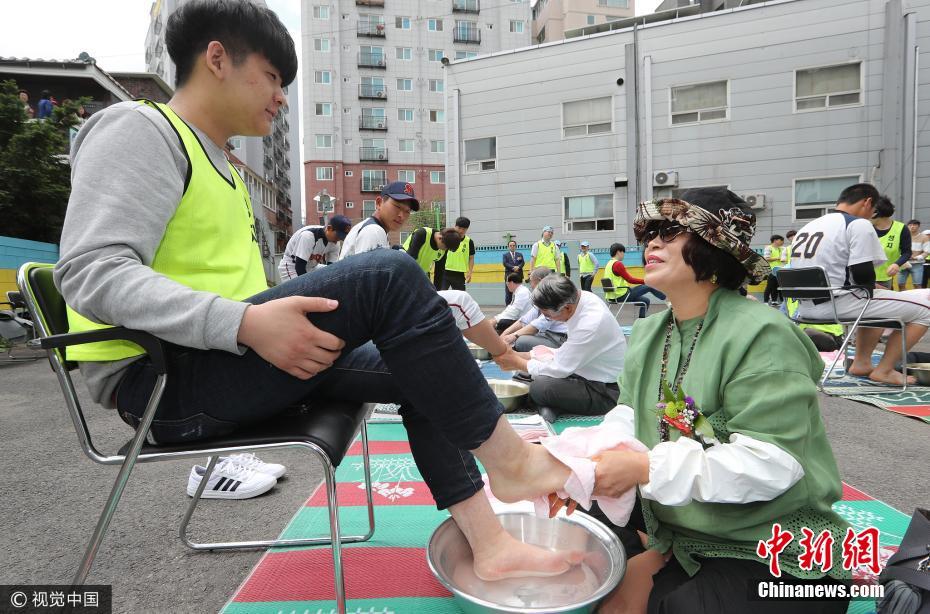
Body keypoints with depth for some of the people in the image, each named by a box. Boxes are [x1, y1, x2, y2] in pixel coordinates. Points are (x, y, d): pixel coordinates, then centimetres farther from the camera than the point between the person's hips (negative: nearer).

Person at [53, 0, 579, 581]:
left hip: (233, 362, 9)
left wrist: (323, 326, 7)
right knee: (388, 275, -24)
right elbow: (91, 273, -19)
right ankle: (508, 459, -11)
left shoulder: (221, 167, 23)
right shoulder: (138, 129, -5)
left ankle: (487, 542, 2)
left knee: (417, 372, 3)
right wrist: (246, 323, -30)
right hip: (163, 375, -9)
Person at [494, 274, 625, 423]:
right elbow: (567, 352, 7)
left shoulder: (591, 324, -30)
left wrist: (516, 362, -9)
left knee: (539, 387, -28)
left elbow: (560, 369, -22)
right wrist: (522, 356, 0)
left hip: (605, 393, -10)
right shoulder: (580, 297, -5)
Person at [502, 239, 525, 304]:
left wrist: (518, 267, -16)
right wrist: (513, 267, -16)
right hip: (509, 275, -2)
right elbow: (505, 263, -4)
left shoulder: (520, 254, 16)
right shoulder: (505, 255, 9)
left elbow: (523, 262, 4)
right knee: (508, 292, -2)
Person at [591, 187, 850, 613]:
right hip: (678, 525, 7)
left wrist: (646, 468, -28)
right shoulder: (648, 332, 6)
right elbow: (630, 413, 5)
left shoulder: (762, 335, -19)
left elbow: (771, 462, -25)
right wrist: (591, 458, -16)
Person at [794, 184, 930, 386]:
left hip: (807, 307, 9)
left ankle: (861, 363, 29)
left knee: (871, 299, 34)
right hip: (838, 305, -9)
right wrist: (874, 287, 9)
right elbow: (863, 275, -14)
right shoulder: (859, 225, -8)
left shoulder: (808, 226, 15)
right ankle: (884, 370, 7)